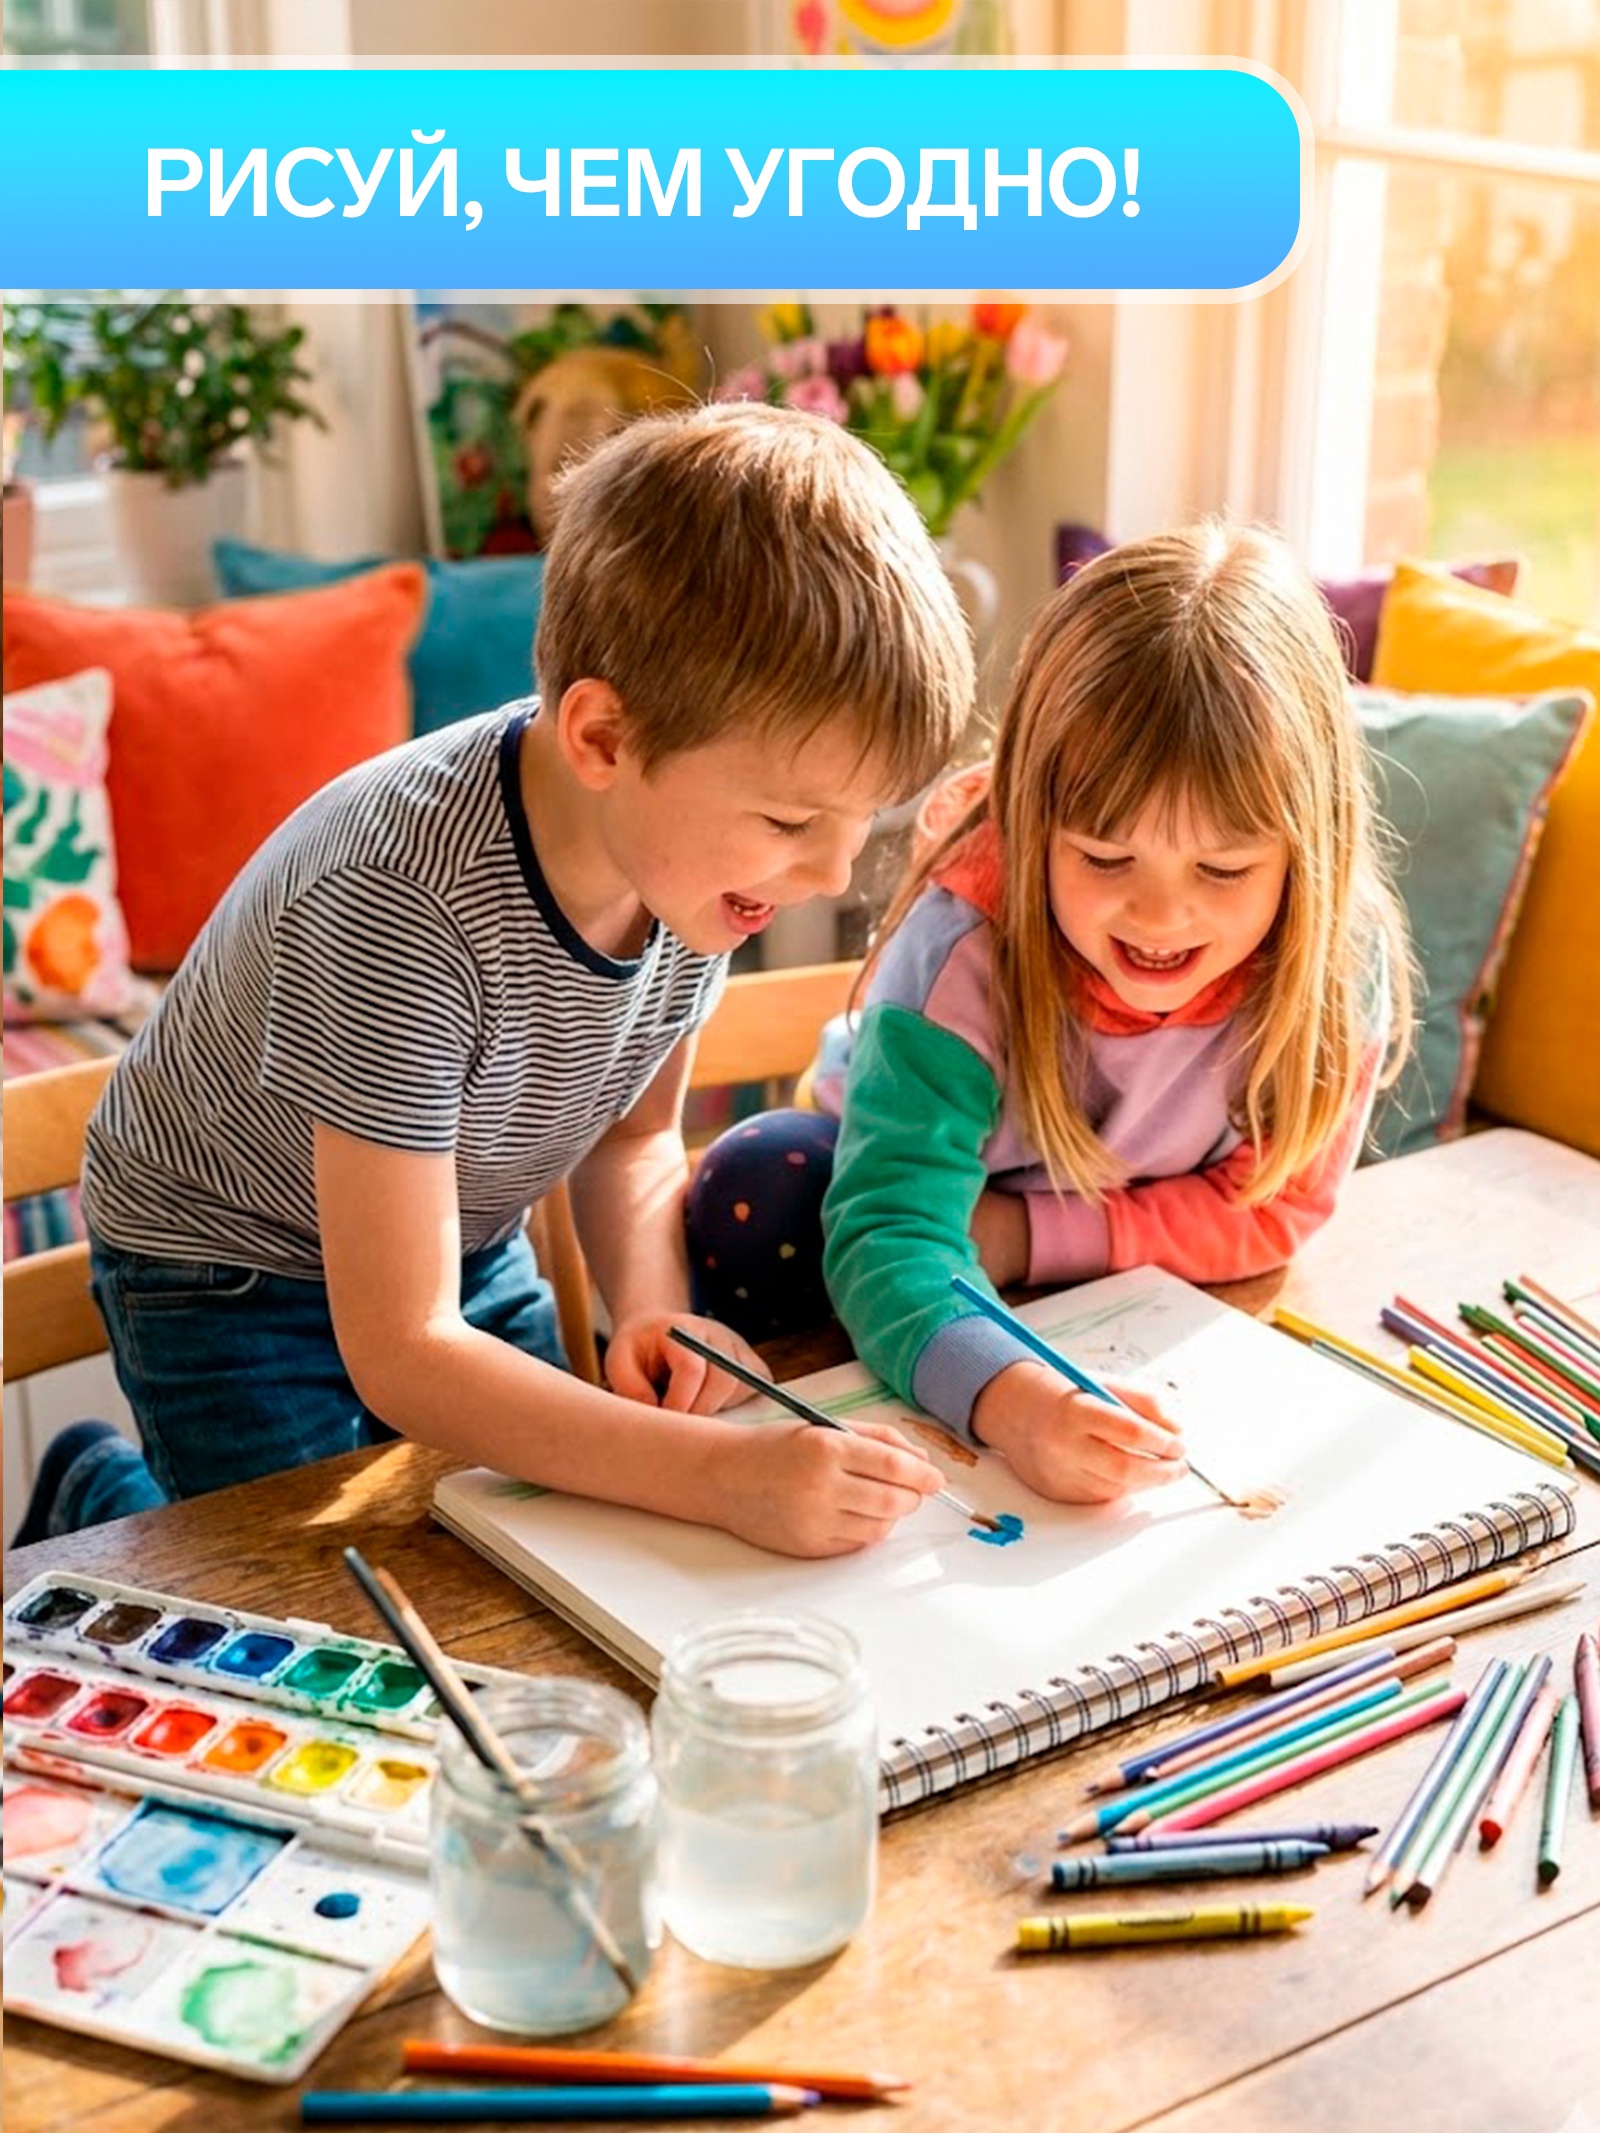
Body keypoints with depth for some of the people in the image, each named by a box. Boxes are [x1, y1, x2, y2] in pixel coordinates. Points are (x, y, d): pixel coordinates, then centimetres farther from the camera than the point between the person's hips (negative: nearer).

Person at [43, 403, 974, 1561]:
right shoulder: (404, 906, -39)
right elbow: (400, 1353, -36)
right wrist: (727, 1477, -44)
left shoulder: (699, 840, -19)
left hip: (468, 1240, 6)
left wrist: (651, 1310, -21)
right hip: (233, 1273, -6)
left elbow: (633, 1137, -1)